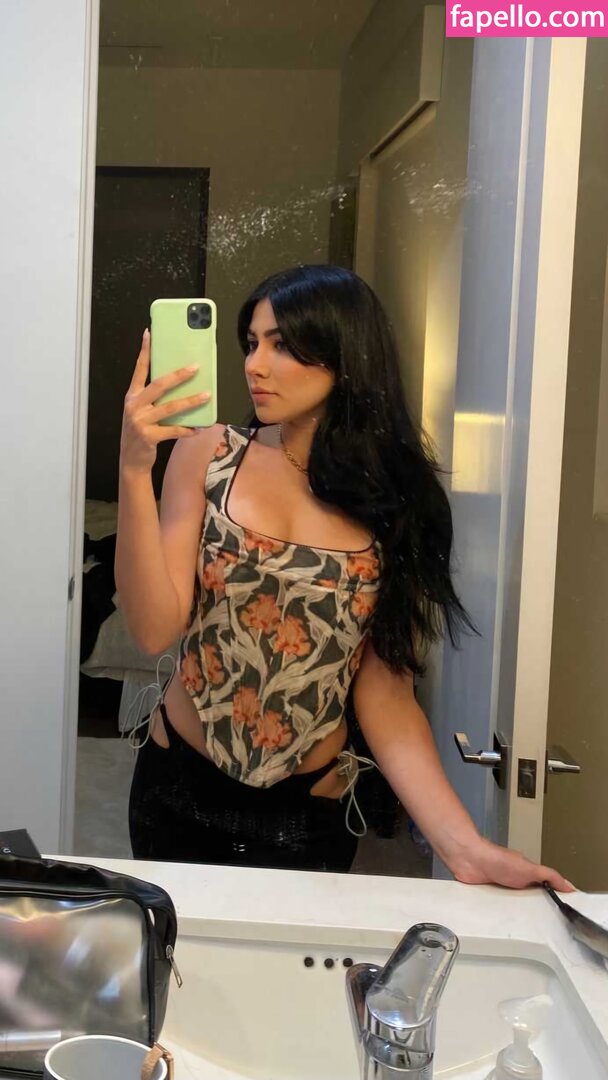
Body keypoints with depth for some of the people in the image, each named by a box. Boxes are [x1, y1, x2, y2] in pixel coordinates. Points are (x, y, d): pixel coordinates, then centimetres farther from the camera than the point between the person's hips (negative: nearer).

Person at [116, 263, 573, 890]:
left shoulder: (395, 499, -6)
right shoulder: (209, 453, -8)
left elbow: (385, 696, -8)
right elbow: (154, 629, -15)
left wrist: (462, 844, -20)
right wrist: (134, 471, -26)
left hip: (308, 815, 0)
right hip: (178, 790, 1)